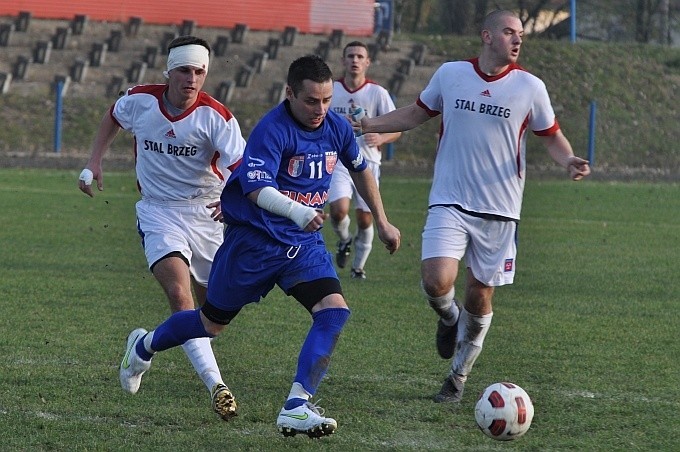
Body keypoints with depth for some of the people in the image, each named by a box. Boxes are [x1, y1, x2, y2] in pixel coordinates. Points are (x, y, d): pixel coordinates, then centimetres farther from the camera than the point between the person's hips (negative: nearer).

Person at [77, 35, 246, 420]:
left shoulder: (216, 116, -17)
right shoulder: (139, 100, -8)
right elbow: (113, 118, 17)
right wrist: (94, 163, 12)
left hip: (206, 214, 1)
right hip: (159, 213, -1)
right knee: (179, 293, -23)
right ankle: (216, 385, -31)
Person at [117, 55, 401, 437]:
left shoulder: (338, 128, -1)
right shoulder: (273, 130, -22)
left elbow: (361, 170, 21)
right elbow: (258, 189, -34)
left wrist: (382, 222, 25)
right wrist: (297, 212, -51)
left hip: (305, 242, 5)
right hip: (256, 239, -5)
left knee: (335, 311, -20)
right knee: (212, 323, 11)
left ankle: (297, 406, -21)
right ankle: (145, 346, 41)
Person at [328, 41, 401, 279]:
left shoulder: (377, 92, -1)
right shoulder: (330, 89, 3)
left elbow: (397, 129, -1)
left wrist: (381, 138, -21)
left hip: (367, 163, 0)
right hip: (338, 161, 0)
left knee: (365, 218, 0)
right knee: (339, 208, -22)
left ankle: (358, 266, 22)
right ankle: (344, 241, 11)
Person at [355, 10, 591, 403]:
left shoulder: (530, 87, -1)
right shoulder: (450, 74, 2)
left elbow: (551, 135, 9)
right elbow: (417, 113, 17)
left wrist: (568, 159, -12)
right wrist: (366, 125, 11)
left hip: (499, 211, 0)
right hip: (449, 203, 0)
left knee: (480, 296, 5)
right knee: (437, 282, -19)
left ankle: (459, 377, 25)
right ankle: (450, 318, 18)